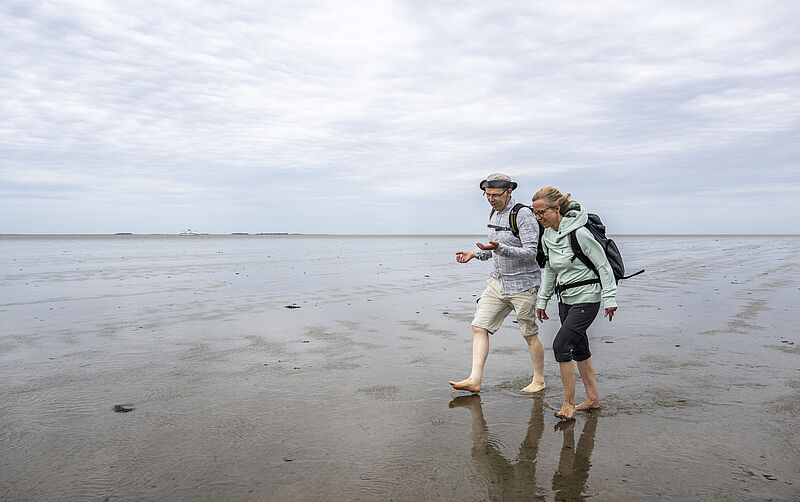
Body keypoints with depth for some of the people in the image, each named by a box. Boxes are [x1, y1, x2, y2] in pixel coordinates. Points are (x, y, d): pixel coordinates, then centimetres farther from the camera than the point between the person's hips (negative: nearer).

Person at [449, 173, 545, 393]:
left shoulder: (523, 214, -16)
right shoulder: (494, 214, 10)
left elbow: (530, 252, -22)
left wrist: (499, 248, -33)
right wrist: (476, 254, 4)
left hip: (523, 284, -8)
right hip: (498, 282, 8)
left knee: (530, 334, 6)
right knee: (479, 326, -1)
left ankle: (539, 381, 24)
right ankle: (475, 380, 0)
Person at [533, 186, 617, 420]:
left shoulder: (579, 233, -20)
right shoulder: (547, 236, 4)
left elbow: (603, 266, -14)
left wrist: (609, 298, -13)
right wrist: (542, 300, 16)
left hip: (587, 299, -8)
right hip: (566, 299, 8)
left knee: (561, 344, -15)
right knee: (579, 348, 14)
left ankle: (568, 403, -2)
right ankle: (593, 398, 29)